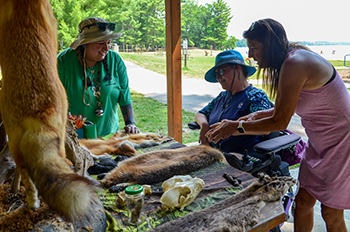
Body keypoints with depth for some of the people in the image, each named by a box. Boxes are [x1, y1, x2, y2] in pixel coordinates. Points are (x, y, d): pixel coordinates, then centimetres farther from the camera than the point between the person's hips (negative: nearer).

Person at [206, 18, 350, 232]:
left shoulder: (294, 65, -27)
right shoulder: (296, 57, 4)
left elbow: (280, 122, -24)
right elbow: (287, 108, 14)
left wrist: (236, 126, -15)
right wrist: (258, 115, 2)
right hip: (321, 142, 9)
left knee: (331, 214, 5)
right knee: (303, 202, 12)